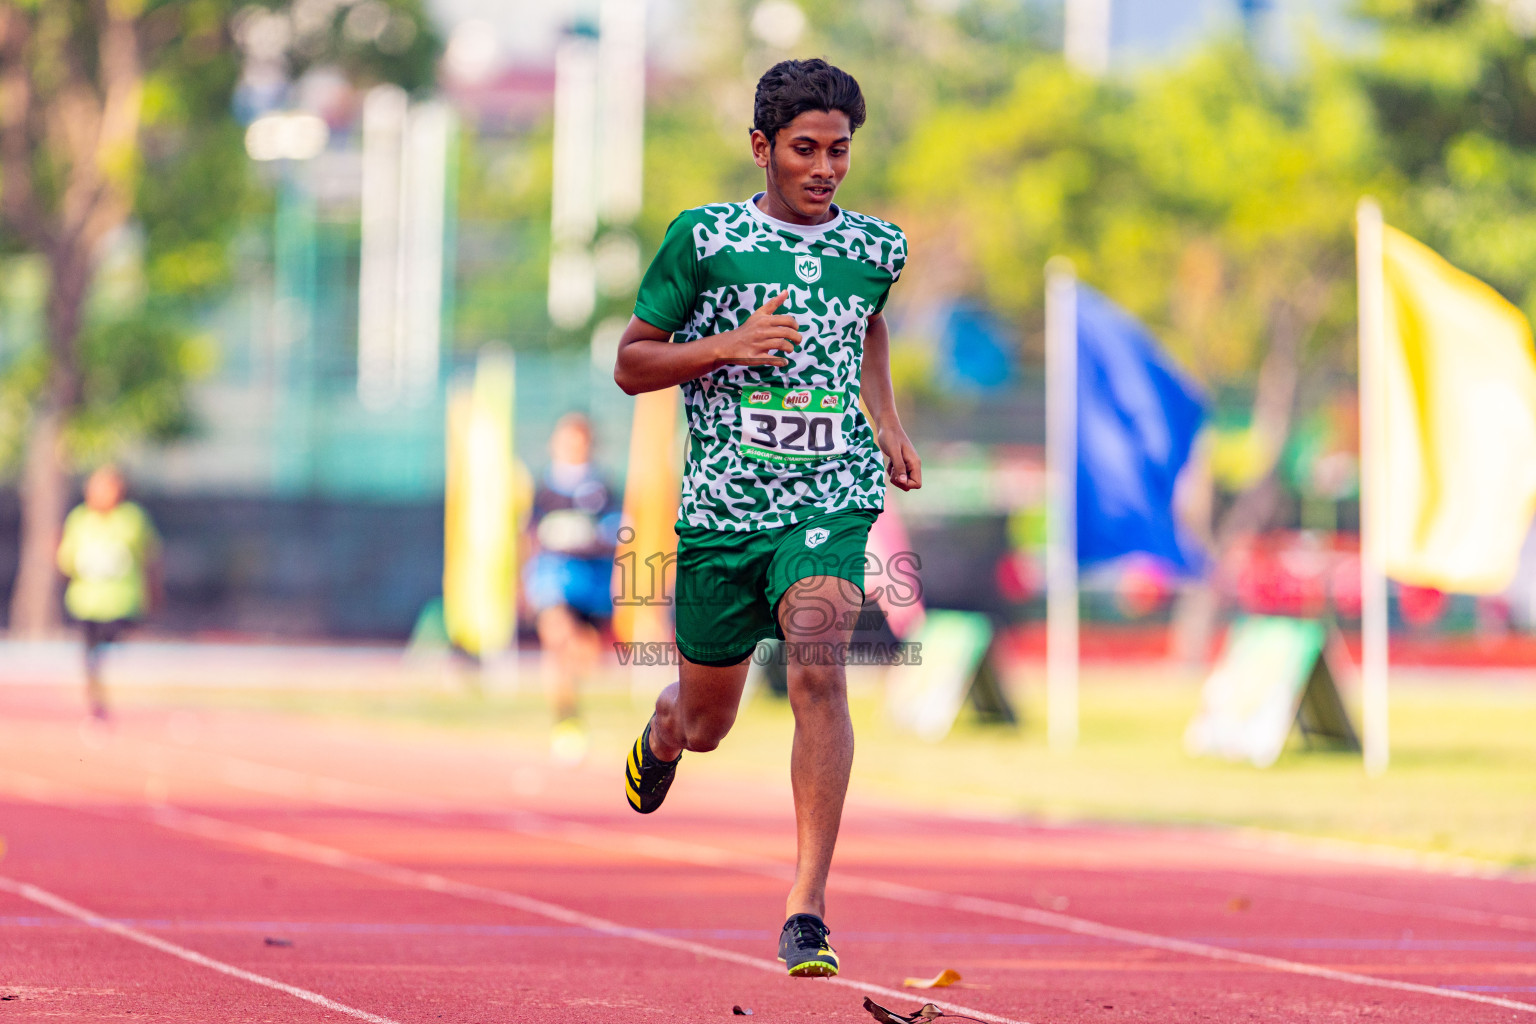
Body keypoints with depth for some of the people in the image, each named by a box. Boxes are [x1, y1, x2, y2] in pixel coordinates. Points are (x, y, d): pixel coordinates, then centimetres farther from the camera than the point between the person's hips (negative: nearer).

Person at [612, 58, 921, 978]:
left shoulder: (877, 248, 7)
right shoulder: (704, 238, -2)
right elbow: (630, 364, 2)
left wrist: (886, 420, 18)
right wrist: (729, 345, -13)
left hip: (831, 501, 0)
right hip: (720, 511, 0)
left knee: (818, 669, -25)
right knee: (706, 723, 12)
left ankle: (808, 910, -25)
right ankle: (662, 731, 54)